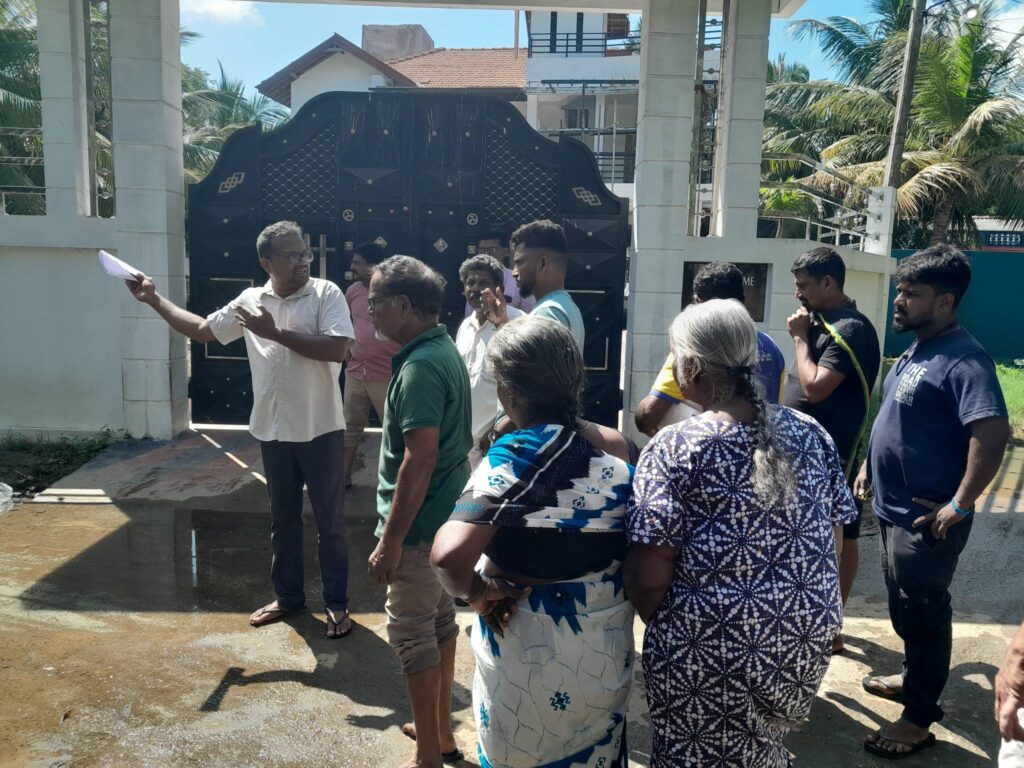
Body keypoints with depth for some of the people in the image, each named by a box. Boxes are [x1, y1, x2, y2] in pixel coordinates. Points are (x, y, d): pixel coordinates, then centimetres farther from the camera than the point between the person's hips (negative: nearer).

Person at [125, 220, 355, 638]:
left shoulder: (327, 294, -9)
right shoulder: (250, 299, 5)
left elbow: (338, 349, -22)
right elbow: (202, 329, 18)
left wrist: (276, 332, -21)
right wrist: (154, 299, 15)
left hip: (320, 430, -4)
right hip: (273, 430, 5)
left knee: (330, 520, 7)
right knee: (283, 519, 17)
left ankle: (336, 602, 20)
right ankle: (288, 595, 33)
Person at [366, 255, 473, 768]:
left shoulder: (420, 367, -22)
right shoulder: (445, 350, 8)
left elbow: (420, 460, -26)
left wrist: (390, 541, -21)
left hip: (418, 525, -10)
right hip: (444, 518, 10)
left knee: (411, 632, 2)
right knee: (440, 621, 19)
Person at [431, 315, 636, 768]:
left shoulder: (518, 454, -23)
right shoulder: (616, 446, -6)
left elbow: (449, 553, -34)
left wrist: (474, 592, -16)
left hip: (528, 650, -5)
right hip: (605, 648, 5)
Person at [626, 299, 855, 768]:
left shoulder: (674, 448, -17)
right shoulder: (810, 434, -2)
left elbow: (647, 580, -18)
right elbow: (833, 546, 6)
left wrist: (662, 626, 2)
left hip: (707, 657, -5)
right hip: (804, 647, 5)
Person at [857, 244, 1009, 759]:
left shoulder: (963, 360, -22)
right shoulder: (915, 352, 8)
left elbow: (993, 432, -32)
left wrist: (959, 506, -28)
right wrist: (870, 465, 17)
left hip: (925, 518, -9)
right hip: (896, 508, 9)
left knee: (922, 614, 4)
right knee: (905, 608, 23)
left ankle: (919, 719, 18)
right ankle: (914, 678, 43)